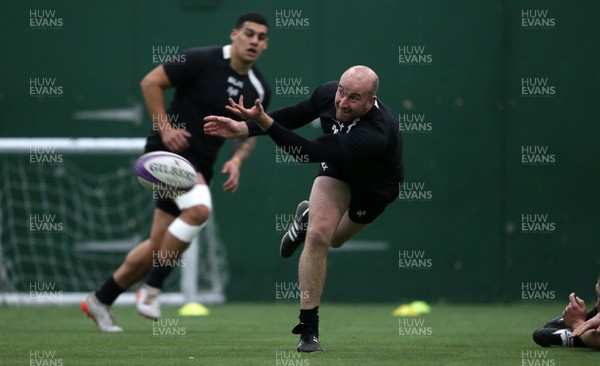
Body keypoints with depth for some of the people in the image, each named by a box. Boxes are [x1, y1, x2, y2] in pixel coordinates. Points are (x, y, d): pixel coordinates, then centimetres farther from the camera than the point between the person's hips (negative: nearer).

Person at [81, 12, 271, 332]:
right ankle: (151, 290, -18)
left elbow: (249, 133, 18)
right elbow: (150, 82, -7)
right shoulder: (202, 61, -13)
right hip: (169, 150, -7)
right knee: (198, 209, -32)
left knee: (159, 246, 7)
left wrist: (237, 160, -2)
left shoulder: (259, 90, 5)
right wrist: (165, 128, -14)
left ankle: (101, 300, 24)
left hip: (200, 165, 7)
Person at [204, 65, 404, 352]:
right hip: (337, 168, 2)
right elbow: (294, 116, -9)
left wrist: (263, 122, -57)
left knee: (333, 239, 19)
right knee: (318, 235, -18)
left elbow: (308, 153, -50)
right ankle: (308, 328, -9)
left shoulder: (376, 133, -49)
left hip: (376, 187, -2)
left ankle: (308, 216, 56)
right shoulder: (327, 94, -30)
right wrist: (243, 128, -20)